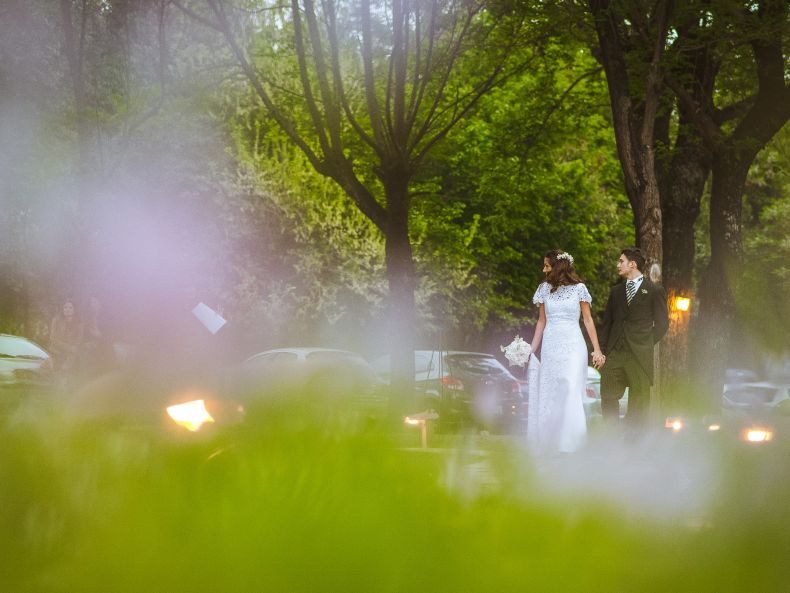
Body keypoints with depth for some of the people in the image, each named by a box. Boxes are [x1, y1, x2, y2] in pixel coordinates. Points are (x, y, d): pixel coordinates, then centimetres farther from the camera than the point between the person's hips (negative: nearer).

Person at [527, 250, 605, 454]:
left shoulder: (579, 288, 0)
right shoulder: (544, 289, 9)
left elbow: (588, 319, 3)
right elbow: (541, 322, 13)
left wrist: (596, 349, -3)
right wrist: (531, 351, 8)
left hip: (572, 345, -3)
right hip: (550, 345, 3)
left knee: (571, 390, -14)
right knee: (548, 393, 1)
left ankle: (569, 440, -9)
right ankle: (550, 440, 8)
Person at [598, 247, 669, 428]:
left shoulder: (655, 291, 2)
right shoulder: (616, 291, 16)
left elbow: (662, 324, 3)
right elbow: (607, 322, 15)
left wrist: (646, 345, -1)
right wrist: (602, 350, 6)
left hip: (639, 355, -4)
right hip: (614, 354, 4)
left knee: (638, 401, -1)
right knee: (608, 396, -2)